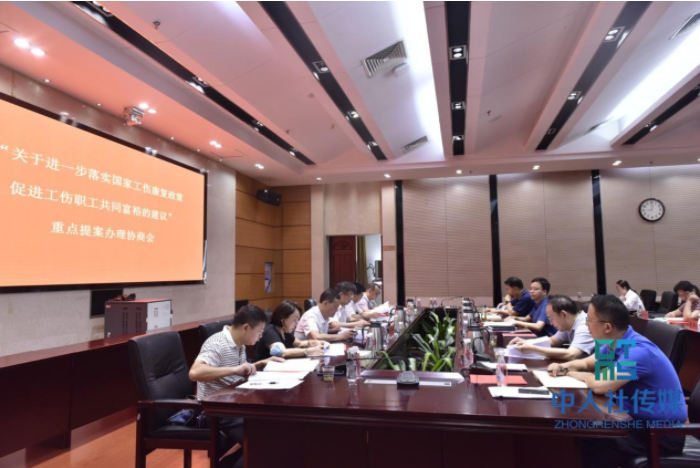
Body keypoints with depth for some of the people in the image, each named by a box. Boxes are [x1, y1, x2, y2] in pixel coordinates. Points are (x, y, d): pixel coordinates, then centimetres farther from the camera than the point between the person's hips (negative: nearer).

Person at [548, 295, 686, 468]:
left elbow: (601, 386, -37)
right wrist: (565, 367, -6)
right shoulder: (614, 343, 0)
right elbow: (587, 362, 17)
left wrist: (575, 374, -15)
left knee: (587, 451, -19)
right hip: (638, 419, 8)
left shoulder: (638, 350, -28)